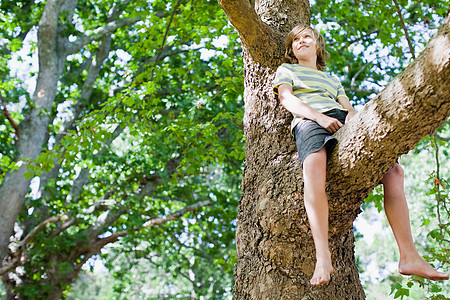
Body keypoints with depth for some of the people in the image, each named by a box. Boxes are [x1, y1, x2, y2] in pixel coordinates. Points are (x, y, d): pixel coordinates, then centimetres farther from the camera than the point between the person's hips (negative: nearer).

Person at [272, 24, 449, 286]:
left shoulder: (332, 79, 40)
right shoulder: (286, 70, 28)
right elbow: (286, 99, 7)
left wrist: (352, 116, -1)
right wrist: (319, 116, -12)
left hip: (342, 122, 5)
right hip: (308, 122, -5)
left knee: (393, 170, -18)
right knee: (314, 165, -42)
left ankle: (409, 256, -22)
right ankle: (323, 257, -52)